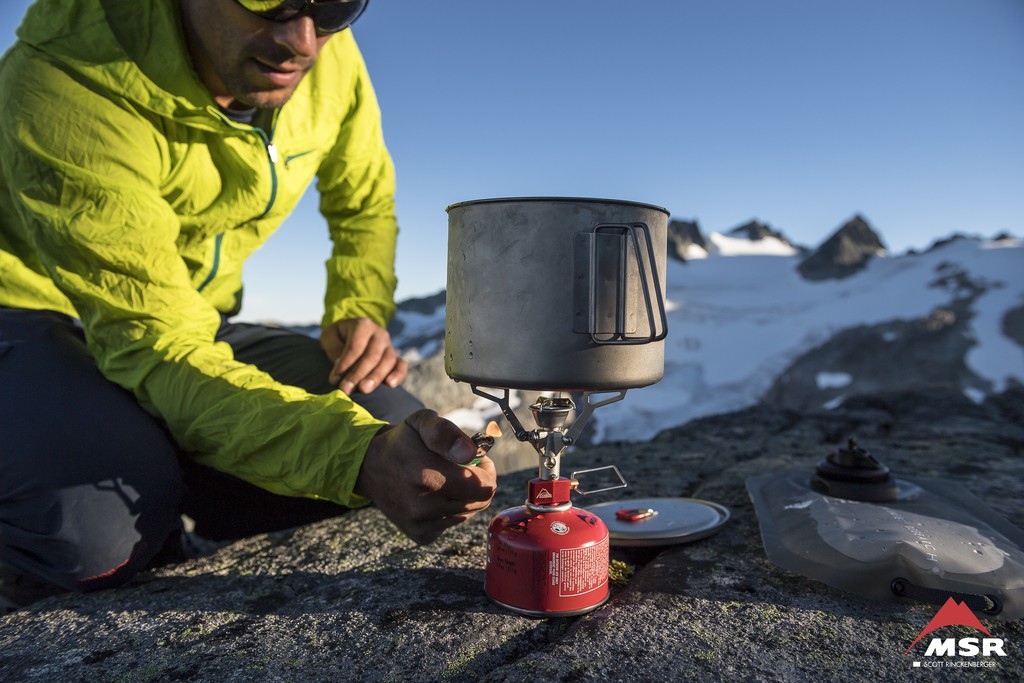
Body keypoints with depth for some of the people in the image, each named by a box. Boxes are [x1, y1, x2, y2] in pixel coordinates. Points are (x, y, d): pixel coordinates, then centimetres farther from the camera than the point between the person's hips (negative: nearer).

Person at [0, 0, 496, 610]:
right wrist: (359, 455, -49)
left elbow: (366, 205, 7)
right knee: (97, 525, -36)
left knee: (390, 426, -15)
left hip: (190, 317, 5)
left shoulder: (328, 58, -10)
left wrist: (359, 313, -14)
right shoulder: (71, 84, -29)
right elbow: (154, 345, -35)